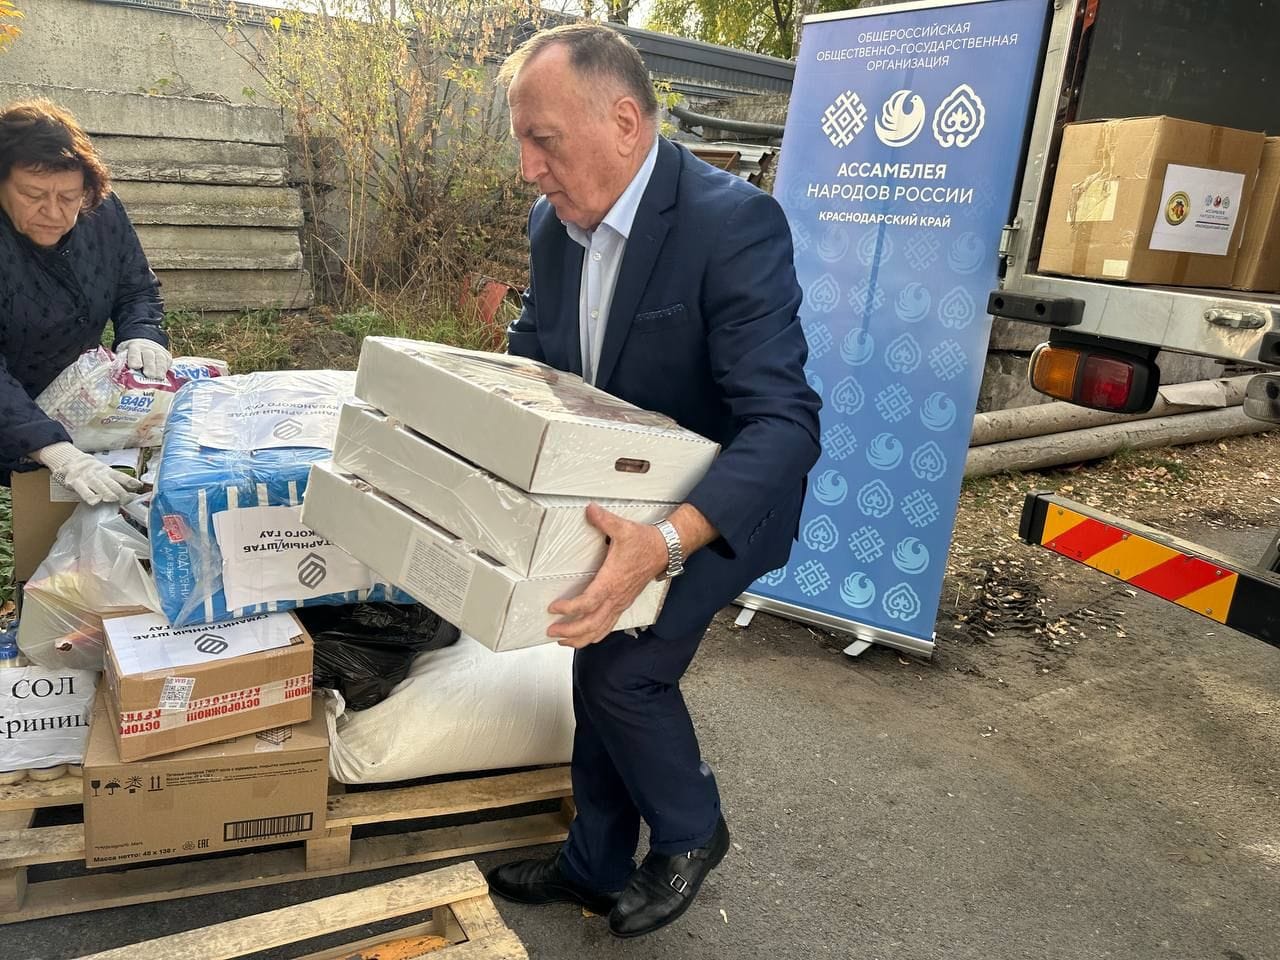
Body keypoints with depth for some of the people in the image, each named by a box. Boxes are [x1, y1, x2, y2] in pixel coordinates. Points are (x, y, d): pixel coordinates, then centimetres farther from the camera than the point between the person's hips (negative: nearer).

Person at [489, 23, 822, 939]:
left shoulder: (734, 222, -29)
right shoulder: (555, 223, -6)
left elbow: (785, 421, -35)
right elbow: (530, 357, 7)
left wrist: (665, 541, -50)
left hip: (716, 505, -7)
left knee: (624, 668, -15)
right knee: (601, 669, 14)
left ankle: (690, 830, 18)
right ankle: (596, 864, 37)